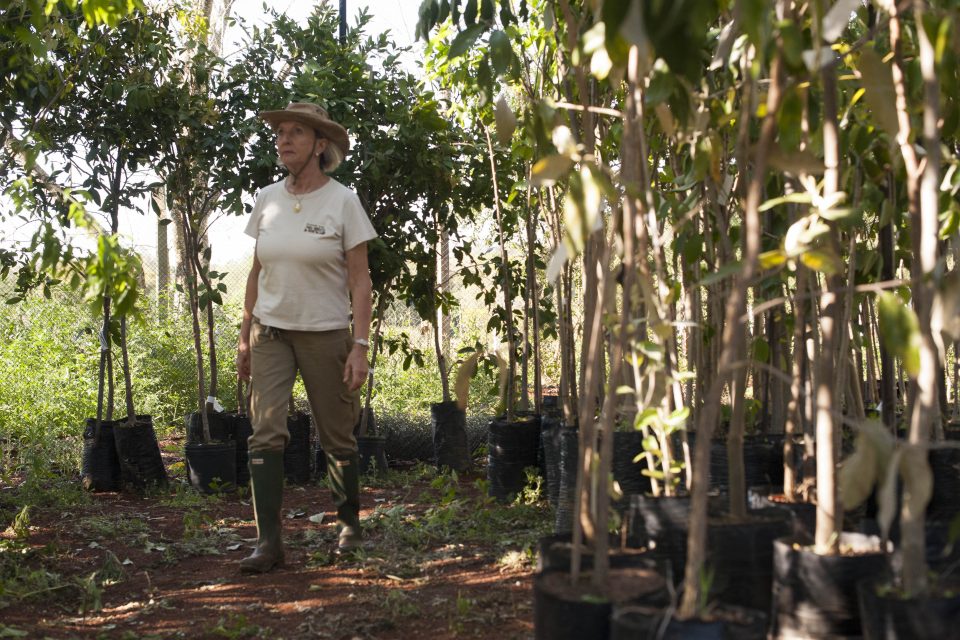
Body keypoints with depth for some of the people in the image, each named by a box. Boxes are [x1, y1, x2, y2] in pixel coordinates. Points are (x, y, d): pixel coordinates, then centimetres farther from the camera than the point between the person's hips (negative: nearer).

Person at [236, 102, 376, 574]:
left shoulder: (342, 202, -6)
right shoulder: (267, 200, 5)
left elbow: (360, 279, -6)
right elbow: (256, 272, 11)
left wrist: (360, 345, -12)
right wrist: (245, 337, 9)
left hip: (325, 334, -3)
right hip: (271, 331, 3)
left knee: (336, 437, 6)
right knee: (265, 432, -9)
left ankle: (349, 522, 28)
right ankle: (268, 541, -7)